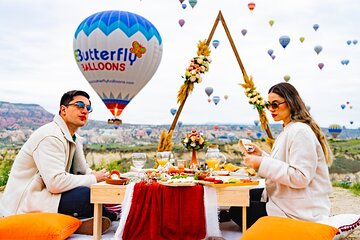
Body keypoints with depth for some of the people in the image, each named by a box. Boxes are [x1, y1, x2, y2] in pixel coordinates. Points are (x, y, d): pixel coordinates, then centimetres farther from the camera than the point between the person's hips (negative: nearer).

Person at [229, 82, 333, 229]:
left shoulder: (300, 131, -20)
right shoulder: (288, 130, 14)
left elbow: (301, 177, -26)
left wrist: (263, 163, -26)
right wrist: (260, 154, 1)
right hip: (284, 199, 10)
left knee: (237, 210, -8)